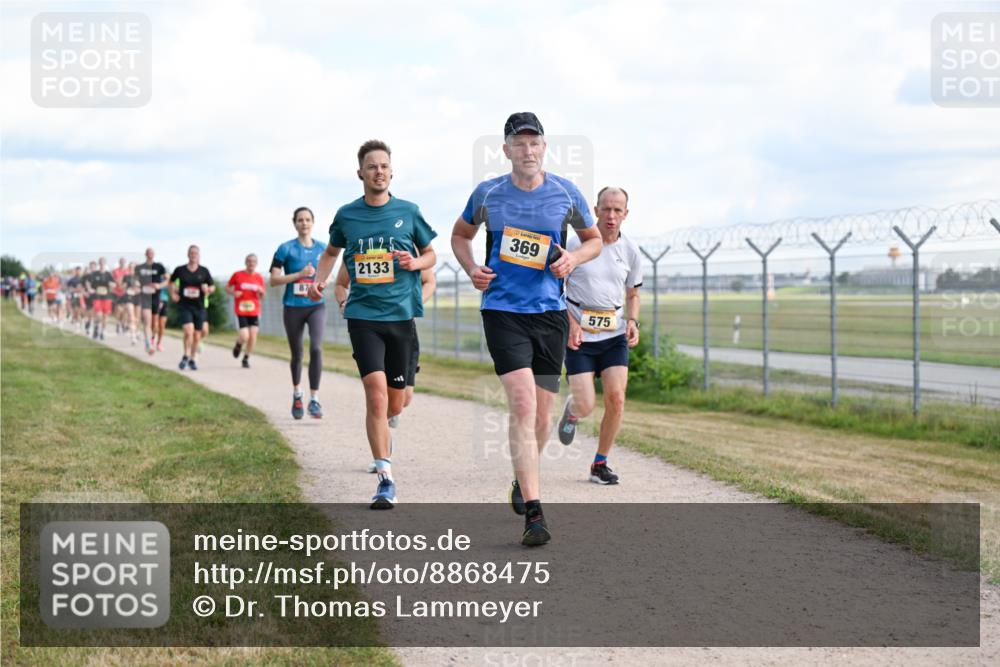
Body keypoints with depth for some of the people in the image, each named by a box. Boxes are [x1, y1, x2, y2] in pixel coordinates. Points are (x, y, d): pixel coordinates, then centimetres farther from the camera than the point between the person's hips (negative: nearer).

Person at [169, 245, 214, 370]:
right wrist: (172, 293, 5)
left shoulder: (204, 271, 2)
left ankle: (192, 359, 26)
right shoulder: (180, 270, 1)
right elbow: (171, 281, 19)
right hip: (184, 306, -2)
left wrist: (208, 289, -13)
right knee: (188, 331, -19)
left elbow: (212, 286, 9)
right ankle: (186, 356, -2)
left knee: (197, 335, 8)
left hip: (199, 307, 2)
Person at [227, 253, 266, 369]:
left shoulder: (259, 277, 6)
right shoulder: (237, 275, -1)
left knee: (253, 335, -5)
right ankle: (238, 345, 23)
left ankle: (246, 358, 14)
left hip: (254, 311, 3)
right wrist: (233, 293, -11)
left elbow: (263, 296, 14)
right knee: (244, 336, -13)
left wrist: (261, 292, -9)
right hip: (241, 310, -3)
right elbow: (227, 287, 10)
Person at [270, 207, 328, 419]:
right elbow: (274, 279, -7)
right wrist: (300, 274, -16)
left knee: (316, 348, -19)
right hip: (293, 308, -1)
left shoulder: (322, 248, 5)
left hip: (316, 306, 1)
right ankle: (297, 395, 35)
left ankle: (314, 400, -16)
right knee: (297, 353, 10)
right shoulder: (286, 249, -3)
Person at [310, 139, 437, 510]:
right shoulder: (346, 215, 4)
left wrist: (415, 263, -8)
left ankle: (381, 431, 46)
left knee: (394, 404, 8)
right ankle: (386, 479, -11)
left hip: (401, 315, 1)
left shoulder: (408, 212, 3)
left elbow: (430, 255, 14)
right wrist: (319, 280, 5)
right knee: (376, 392, -16)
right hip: (363, 315, -1)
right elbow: (332, 251, 23)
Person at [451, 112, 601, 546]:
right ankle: (533, 513, -20)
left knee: (542, 416, 8)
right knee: (522, 404, -18)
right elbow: (460, 234, 18)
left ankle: (522, 477, 39)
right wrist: (472, 269, -1)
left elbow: (593, 239, 17)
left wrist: (573, 258, -5)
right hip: (502, 310, -2)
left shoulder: (566, 193, 3)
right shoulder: (487, 194, 1)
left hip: (550, 313, 2)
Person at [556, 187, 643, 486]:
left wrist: (632, 321, -2)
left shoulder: (631, 251, 4)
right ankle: (571, 410, 32)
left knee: (616, 398, -12)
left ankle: (600, 464, 6)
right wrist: (571, 322, -13)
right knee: (586, 406, -9)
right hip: (579, 334, -3)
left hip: (614, 334, 3)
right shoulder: (576, 244, -6)